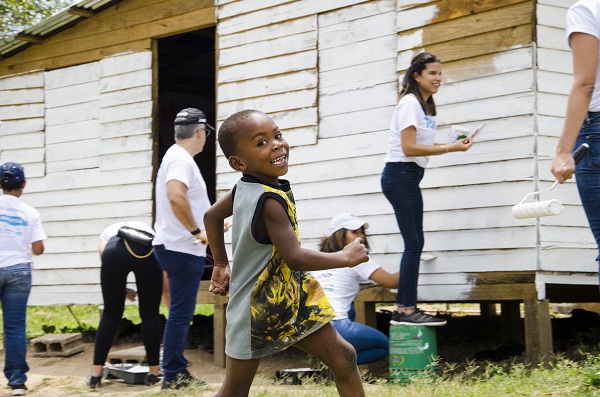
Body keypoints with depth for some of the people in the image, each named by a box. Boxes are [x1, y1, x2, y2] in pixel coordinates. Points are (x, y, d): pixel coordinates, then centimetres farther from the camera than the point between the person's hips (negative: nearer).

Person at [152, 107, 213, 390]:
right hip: (182, 250, -10)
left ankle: (178, 372, 22)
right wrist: (197, 231, -26)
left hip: (177, 248, 10)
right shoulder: (182, 159, -15)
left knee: (181, 313, 15)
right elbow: (176, 196, -33)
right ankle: (173, 375, -2)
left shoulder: (176, 156, 17)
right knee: (181, 313, -6)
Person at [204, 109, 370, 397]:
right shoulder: (270, 201, -26)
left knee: (343, 356, 6)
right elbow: (294, 257, -30)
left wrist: (221, 265, 23)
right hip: (259, 309, -9)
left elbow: (212, 216, 14)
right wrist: (346, 257, -17)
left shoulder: (245, 187, 0)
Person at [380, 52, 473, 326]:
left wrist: (451, 145, 0)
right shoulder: (410, 103, -12)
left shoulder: (424, 105, 18)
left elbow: (420, 145, 12)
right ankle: (407, 309, -10)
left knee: (414, 243, 8)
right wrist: (449, 149, -17)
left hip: (410, 177, 10)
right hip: (400, 174, -10)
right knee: (414, 243, -11)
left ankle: (404, 309, 10)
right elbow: (408, 148, -19)